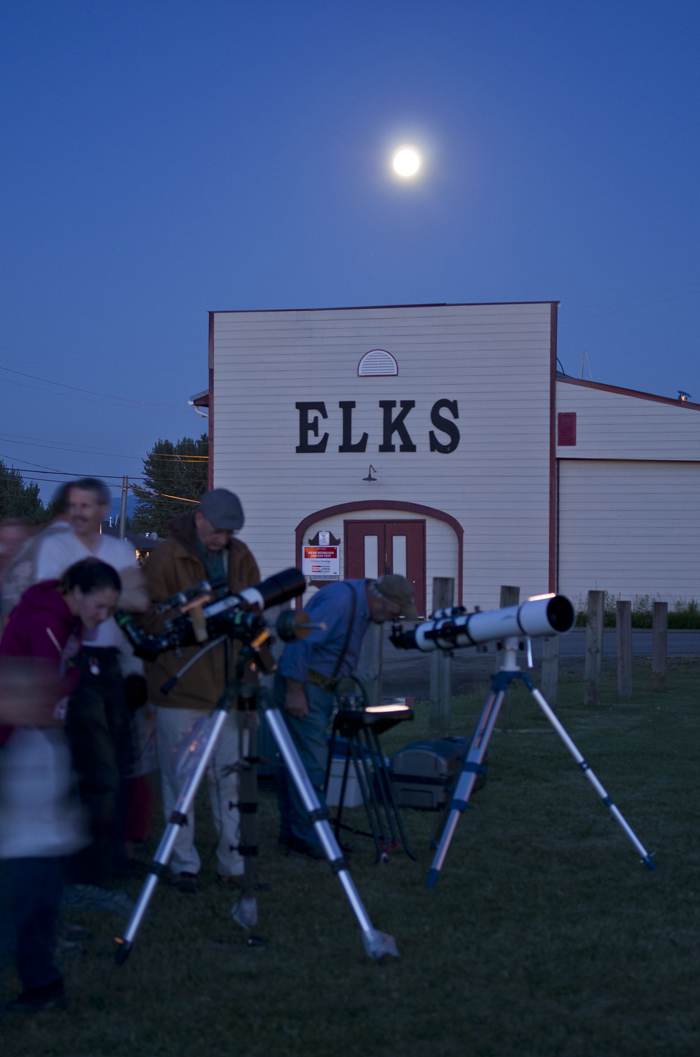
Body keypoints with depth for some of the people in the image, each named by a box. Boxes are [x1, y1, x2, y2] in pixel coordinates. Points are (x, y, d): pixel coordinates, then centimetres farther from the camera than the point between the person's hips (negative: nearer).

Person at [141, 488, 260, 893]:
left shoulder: (240, 556, 8)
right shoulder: (166, 557, -8)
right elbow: (153, 619, -6)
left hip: (227, 686, 4)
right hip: (180, 688, -4)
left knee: (230, 777, 8)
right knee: (180, 779, 3)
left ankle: (235, 864, 17)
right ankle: (185, 866, 14)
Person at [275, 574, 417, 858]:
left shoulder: (361, 607, 10)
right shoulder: (340, 600, -22)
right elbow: (301, 640, -26)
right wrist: (295, 691, -24)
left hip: (320, 687, 10)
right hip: (303, 687, -10)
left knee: (294, 758, 13)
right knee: (310, 762, -10)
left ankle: (292, 833, 18)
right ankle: (308, 838, -5)